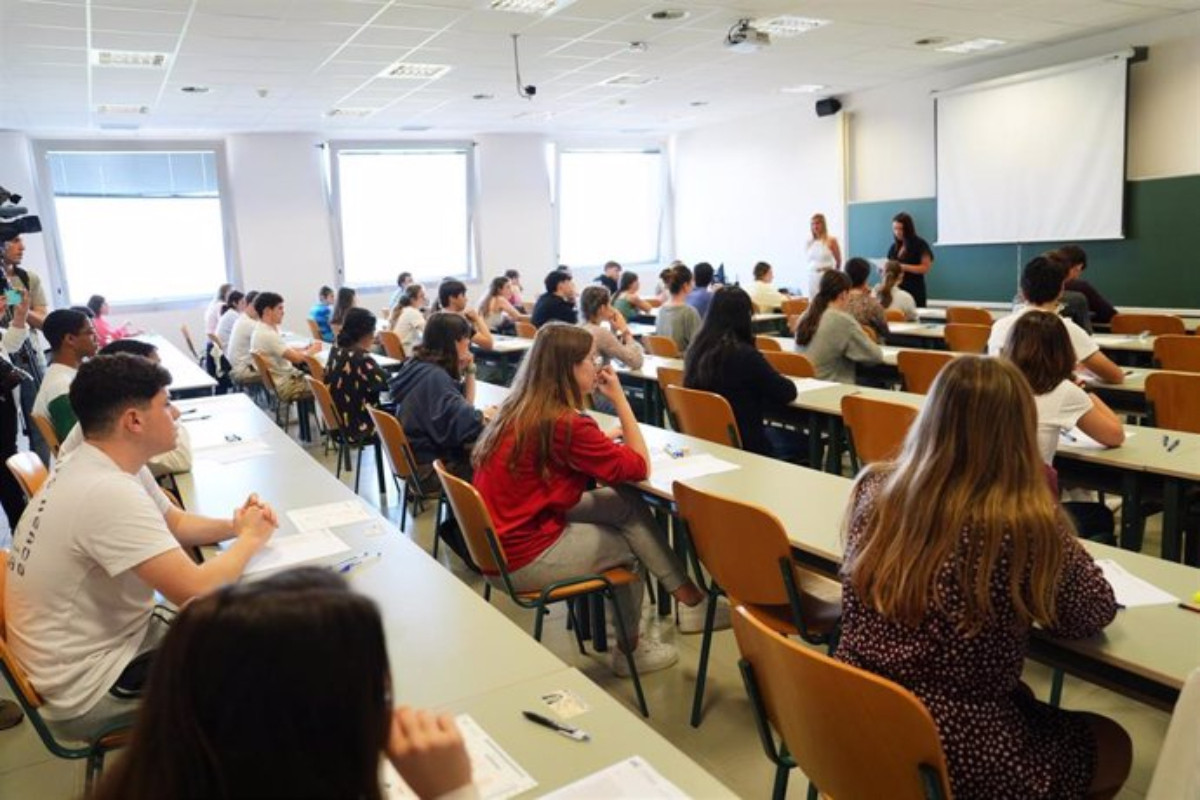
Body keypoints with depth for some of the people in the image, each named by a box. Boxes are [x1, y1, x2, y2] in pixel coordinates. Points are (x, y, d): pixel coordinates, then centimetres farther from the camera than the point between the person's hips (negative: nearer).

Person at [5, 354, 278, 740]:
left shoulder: (96, 465, 0)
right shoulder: (108, 493, -31)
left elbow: (175, 523, 14)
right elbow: (196, 591, -33)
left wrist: (233, 525, -5)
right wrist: (250, 539, -15)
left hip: (111, 638, 9)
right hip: (90, 687, -9)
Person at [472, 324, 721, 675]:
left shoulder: (519, 409, 3)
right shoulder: (564, 423, -23)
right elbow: (639, 467, -12)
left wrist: (608, 441, 6)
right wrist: (620, 399, -8)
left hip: (499, 541, 8)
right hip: (526, 560, -8)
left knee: (627, 503, 4)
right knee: (629, 545, 13)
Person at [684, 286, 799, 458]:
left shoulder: (696, 350, -2)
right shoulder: (744, 354, -22)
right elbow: (788, 392, -12)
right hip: (741, 444, -7)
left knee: (775, 432, 27)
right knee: (799, 441, 18)